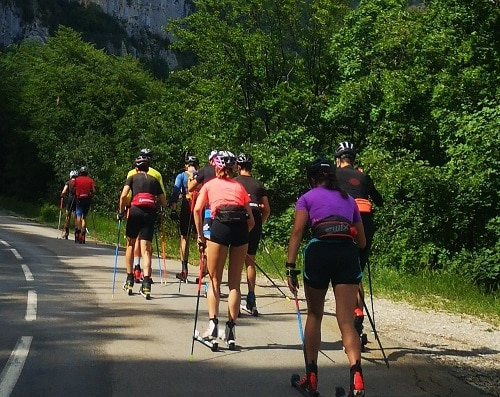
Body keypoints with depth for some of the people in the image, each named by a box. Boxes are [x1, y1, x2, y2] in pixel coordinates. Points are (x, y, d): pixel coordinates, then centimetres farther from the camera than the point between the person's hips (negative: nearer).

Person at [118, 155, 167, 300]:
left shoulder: (132, 177, 14)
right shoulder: (154, 180, 21)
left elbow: (123, 196, -2)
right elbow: (164, 203, 19)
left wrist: (121, 212, 9)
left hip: (135, 211, -1)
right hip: (150, 213, 1)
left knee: (130, 245, 17)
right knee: (146, 249, -1)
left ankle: (129, 280, 17)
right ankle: (146, 284, -17)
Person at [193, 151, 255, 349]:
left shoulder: (209, 185, 19)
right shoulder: (239, 187, 25)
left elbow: (197, 210, 3)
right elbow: (251, 220, 17)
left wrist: (200, 235, 10)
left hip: (220, 227, -2)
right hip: (241, 229, 2)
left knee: (214, 281, 8)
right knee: (234, 283, 10)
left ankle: (213, 323, -7)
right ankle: (231, 329, 7)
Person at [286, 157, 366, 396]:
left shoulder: (308, 198, 16)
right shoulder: (348, 199, 26)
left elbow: (297, 232, -1)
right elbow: (361, 241, 29)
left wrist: (290, 267, -5)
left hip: (319, 252, -2)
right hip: (348, 254, 2)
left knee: (314, 315, 17)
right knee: (346, 321, -1)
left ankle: (311, 377, 20)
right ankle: (356, 374, -23)